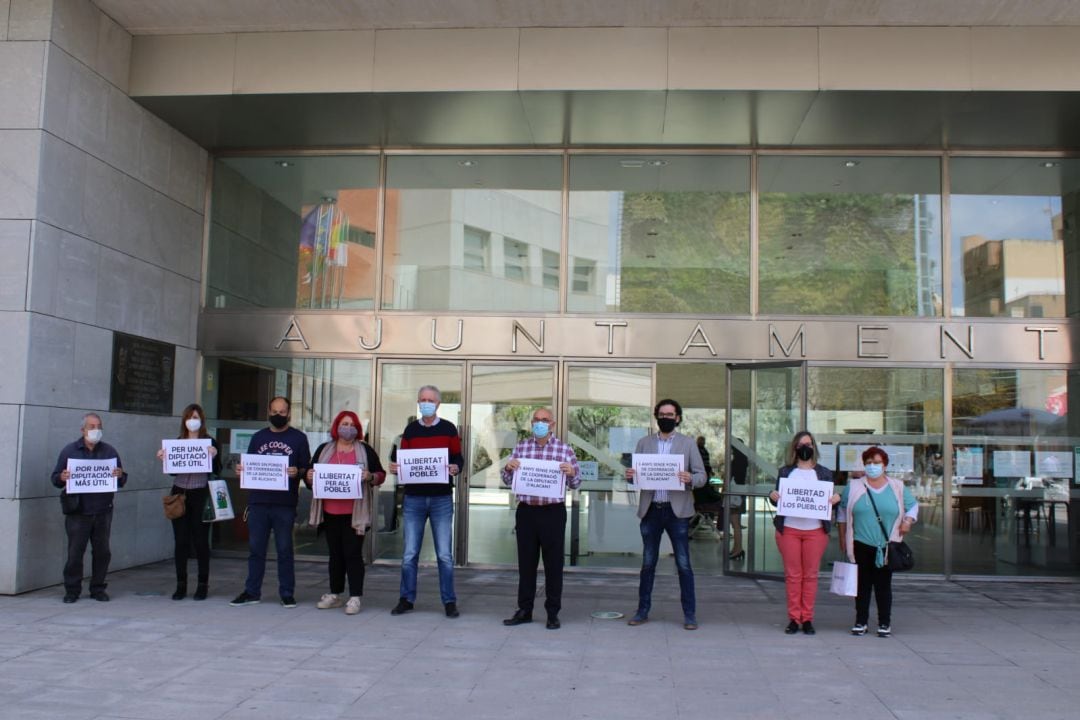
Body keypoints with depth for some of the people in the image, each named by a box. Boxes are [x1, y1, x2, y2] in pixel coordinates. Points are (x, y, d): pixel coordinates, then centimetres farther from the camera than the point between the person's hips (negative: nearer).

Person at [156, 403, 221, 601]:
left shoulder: (210, 442, 1)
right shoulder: (176, 442, 10)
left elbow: (217, 471, -3)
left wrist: (214, 456, -21)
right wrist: (163, 459, -4)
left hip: (200, 495, -3)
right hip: (179, 494, 3)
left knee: (201, 540, 1)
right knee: (180, 541, 4)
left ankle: (203, 585, 9)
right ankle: (181, 585, 13)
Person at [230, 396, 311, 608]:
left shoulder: (298, 438, 5)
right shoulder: (258, 437, 14)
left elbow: (306, 468, 3)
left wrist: (297, 473, -17)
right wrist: (241, 470, -4)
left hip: (285, 503, -3)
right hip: (258, 501, 3)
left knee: (284, 549, 2)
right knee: (255, 548, 7)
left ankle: (287, 593, 10)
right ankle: (252, 592, 16)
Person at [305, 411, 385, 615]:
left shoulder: (365, 450, 5)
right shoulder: (323, 450, 12)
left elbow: (381, 474, 5)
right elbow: (312, 476, 15)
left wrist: (370, 477, -16)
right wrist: (309, 477, -8)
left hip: (354, 512, -3)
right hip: (330, 512, 3)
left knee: (353, 554, -5)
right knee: (335, 554, 11)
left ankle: (355, 597, -1)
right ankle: (335, 594, 20)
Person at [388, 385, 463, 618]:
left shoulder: (448, 429, 4)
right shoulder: (410, 429, 10)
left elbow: (458, 458, 6)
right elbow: (402, 458, 13)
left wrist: (456, 467, -16)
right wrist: (395, 466, -8)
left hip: (441, 499, -2)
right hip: (413, 498, 2)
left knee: (444, 554, 1)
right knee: (409, 553, 6)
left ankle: (449, 601, 10)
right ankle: (406, 599, 16)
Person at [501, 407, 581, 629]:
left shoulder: (565, 449, 2)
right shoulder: (521, 447, 8)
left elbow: (575, 484, 5)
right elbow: (507, 481, 11)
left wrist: (571, 472, -17)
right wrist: (508, 468, -11)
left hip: (553, 512, -2)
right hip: (526, 511, 2)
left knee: (553, 563, 3)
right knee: (526, 562, 9)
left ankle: (553, 613, 12)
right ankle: (524, 610, 19)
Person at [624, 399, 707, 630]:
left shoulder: (688, 444, 5)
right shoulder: (644, 443, 11)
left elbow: (702, 476, 1)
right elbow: (635, 473, 10)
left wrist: (690, 479, -20)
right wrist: (630, 476, -13)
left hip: (677, 510, -2)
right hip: (651, 510, 2)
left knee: (683, 564, 0)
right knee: (648, 563, 9)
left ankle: (689, 614, 7)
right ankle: (643, 611, 17)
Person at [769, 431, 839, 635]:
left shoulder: (824, 473, 10)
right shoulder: (785, 472, 10)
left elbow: (831, 499, 11)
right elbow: (779, 500, 11)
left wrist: (837, 498, -11)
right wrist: (773, 496, -11)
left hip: (815, 530, 0)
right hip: (789, 529, 0)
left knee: (811, 575, 2)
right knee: (792, 575, 1)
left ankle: (807, 619, 9)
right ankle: (793, 618, 7)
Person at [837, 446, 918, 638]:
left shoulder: (897, 487, 7)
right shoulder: (853, 487, 5)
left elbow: (913, 505, 17)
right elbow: (843, 512, 11)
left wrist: (908, 521, -1)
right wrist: (843, 537, 8)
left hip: (886, 546, 0)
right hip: (861, 545, 0)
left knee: (884, 585, 2)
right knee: (862, 584, 5)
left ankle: (885, 623, 11)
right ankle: (861, 622, 13)